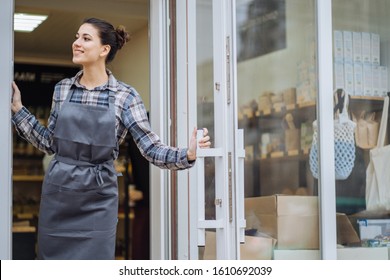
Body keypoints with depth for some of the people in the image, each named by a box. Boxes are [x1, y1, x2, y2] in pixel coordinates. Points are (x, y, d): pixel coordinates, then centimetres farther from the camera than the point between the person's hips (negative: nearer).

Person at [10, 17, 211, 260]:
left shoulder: (125, 96, -7)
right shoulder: (63, 88, 5)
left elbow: (151, 148, -9)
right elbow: (51, 143, 12)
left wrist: (188, 154, -26)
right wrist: (18, 109, 9)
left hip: (98, 198, -3)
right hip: (57, 193, 4)